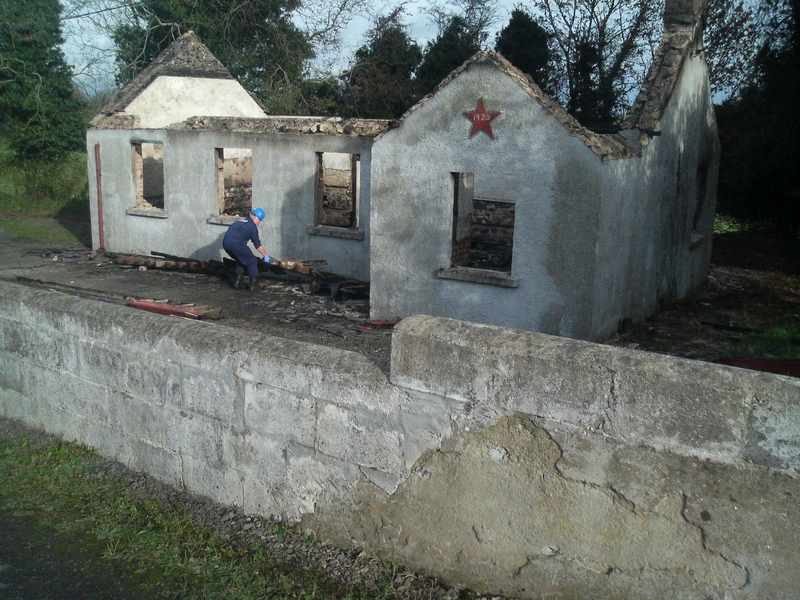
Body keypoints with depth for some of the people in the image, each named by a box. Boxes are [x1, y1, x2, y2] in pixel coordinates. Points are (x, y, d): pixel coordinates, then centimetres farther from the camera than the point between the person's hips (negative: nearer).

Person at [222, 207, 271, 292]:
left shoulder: (241, 221, 28)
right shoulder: (252, 226, 5)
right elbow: (257, 244, 9)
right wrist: (266, 255, 21)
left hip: (226, 243, 8)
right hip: (236, 244, -8)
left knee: (240, 260, 30)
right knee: (252, 262, 9)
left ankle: (237, 282, 30)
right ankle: (253, 285, 9)